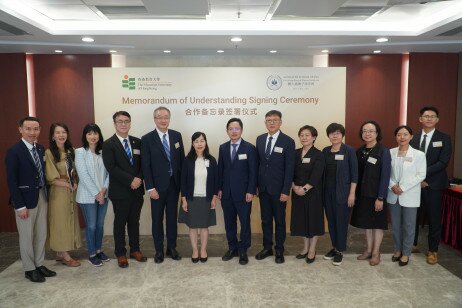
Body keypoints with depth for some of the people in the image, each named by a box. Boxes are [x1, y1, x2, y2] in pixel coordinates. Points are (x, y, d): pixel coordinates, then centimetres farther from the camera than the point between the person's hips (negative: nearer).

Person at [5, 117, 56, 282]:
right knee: (27, 236, 8)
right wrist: (20, 206, -16)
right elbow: (11, 181, -15)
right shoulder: (14, 151, -13)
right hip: (26, 199, -6)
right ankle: (29, 269, 23)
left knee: (41, 234, 15)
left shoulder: (41, 149, 6)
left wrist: (46, 194, 2)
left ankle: (39, 264, 30)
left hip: (42, 196, 6)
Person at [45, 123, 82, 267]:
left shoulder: (70, 151, 7)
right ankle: (64, 255, 16)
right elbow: (52, 179, -14)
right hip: (58, 193, -6)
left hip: (71, 192, 6)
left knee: (69, 221, 11)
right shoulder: (49, 153, -12)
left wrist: (75, 183, -3)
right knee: (60, 222, 5)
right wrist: (69, 185, -11)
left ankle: (60, 253, 24)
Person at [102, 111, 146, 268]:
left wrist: (139, 179, -12)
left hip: (137, 189, 4)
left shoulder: (137, 142, 8)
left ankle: (135, 249, 29)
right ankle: (120, 253, 23)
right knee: (120, 223, 9)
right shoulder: (108, 144, -6)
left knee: (134, 221, 15)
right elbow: (111, 168, -15)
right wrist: (130, 180, -18)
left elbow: (143, 164, 6)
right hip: (120, 191, -4)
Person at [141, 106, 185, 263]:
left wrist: (183, 182, 3)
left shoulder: (177, 135, 3)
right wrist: (150, 188, -13)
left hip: (174, 184, 3)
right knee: (157, 219, 9)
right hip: (157, 185, -3)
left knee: (172, 217, 13)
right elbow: (145, 166, -9)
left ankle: (171, 248, 27)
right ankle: (159, 250, 23)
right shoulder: (147, 139, -7)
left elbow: (182, 159, 6)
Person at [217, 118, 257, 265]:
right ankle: (232, 248, 28)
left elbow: (253, 172, -7)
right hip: (226, 193, 4)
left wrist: (251, 191, -12)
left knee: (245, 222, 6)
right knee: (229, 222, 12)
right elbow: (220, 169, 9)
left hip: (243, 193, -3)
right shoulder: (223, 148, 7)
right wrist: (219, 188, 5)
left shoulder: (249, 148, -6)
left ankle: (243, 250, 21)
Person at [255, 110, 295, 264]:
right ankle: (267, 248, 28)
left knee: (280, 221, 10)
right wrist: (255, 184, 6)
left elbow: (289, 169, -11)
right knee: (265, 220, 14)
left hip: (278, 189, -4)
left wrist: (286, 191, -14)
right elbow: (257, 163, 9)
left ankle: (279, 250, 24)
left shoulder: (288, 141, -9)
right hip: (263, 188, 4)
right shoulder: (260, 139, 5)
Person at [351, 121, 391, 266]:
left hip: (376, 195, -5)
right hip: (362, 194, 5)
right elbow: (357, 174, 7)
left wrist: (380, 198, -16)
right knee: (366, 222, 14)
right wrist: (355, 193, 1)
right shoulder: (359, 151, 5)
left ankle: (376, 253, 21)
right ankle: (368, 250, 28)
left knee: (377, 223, 7)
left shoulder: (383, 151, -11)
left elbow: (385, 176, -13)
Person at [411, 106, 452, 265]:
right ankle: (412, 244, 28)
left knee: (434, 218, 5)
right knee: (413, 216, 11)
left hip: (434, 185, -2)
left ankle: (433, 250, 19)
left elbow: (443, 162, -10)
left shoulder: (444, 138, -1)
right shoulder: (413, 138, 5)